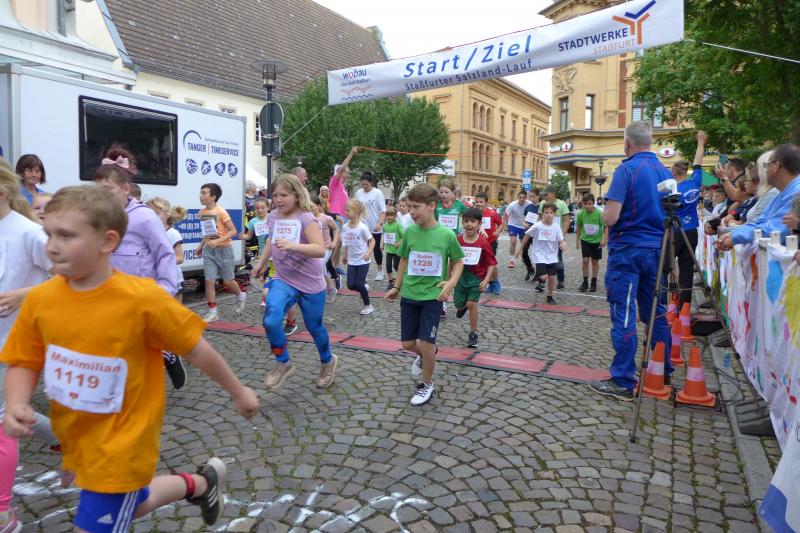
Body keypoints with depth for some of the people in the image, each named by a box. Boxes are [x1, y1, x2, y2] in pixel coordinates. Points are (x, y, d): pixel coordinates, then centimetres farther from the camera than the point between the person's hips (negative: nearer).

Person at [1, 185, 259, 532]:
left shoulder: (142, 298, -25)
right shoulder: (39, 300, -10)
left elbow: (196, 349, -14)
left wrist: (238, 392, -4)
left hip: (121, 447, -6)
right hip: (77, 441, 6)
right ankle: (201, 484, 53)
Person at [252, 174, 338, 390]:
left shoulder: (306, 218, -17)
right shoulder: (273, 217, 1)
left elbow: (320, 250, -29)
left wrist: (292, 245, -40)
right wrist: (261, 262, 24)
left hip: (310, 283, -4)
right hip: (283, 280, 4)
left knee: (314, 327, 12)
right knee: (271, 321, -21)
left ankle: (328, 362, 42)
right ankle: (283, 364, 3)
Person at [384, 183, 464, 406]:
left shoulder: (446, 234, -12)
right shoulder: (410, 231, -4)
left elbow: (458, 261, 1)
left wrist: (451, 282, -16)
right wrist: (397, 287, 14)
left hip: (433, 296, -3)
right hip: (409, 295, 4)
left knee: (426, 344, -5)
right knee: (408, 344, 9)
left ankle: (427, 385, 19)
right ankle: (426, 354, 44)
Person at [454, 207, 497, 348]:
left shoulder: (483, 243, -16)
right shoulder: (458, 241, -8)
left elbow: (492, 264, -10)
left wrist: (486, 280, -19)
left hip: (477, 277, -3)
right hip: (461, 276, 3)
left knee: (472, 303, -10)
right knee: (458, 304, 11)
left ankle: (473, 333, 6)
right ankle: (463, 307, 51)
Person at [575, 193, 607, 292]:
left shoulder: (599, 214, -18)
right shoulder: (581, 213, -9)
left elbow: (606, 227, -11)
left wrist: (605, 239, -22)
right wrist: (577, 240, 9)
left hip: (597, 240, -1)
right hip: (585, 240, 1)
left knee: (595, 261, 8)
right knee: (585, 260, -5)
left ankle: (594, 282, 20)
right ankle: (585, 282, 9)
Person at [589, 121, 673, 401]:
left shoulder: (627, 169, -12)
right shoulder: (666, 172, 9)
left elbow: (610, 218, -19)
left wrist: (604, 213, 2)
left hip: (627, 250, -7)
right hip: (656, 249, 7)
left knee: (624, 315, -4)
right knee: (656, 312, 16)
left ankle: (623, 382, 1)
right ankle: (663, 371, 27)